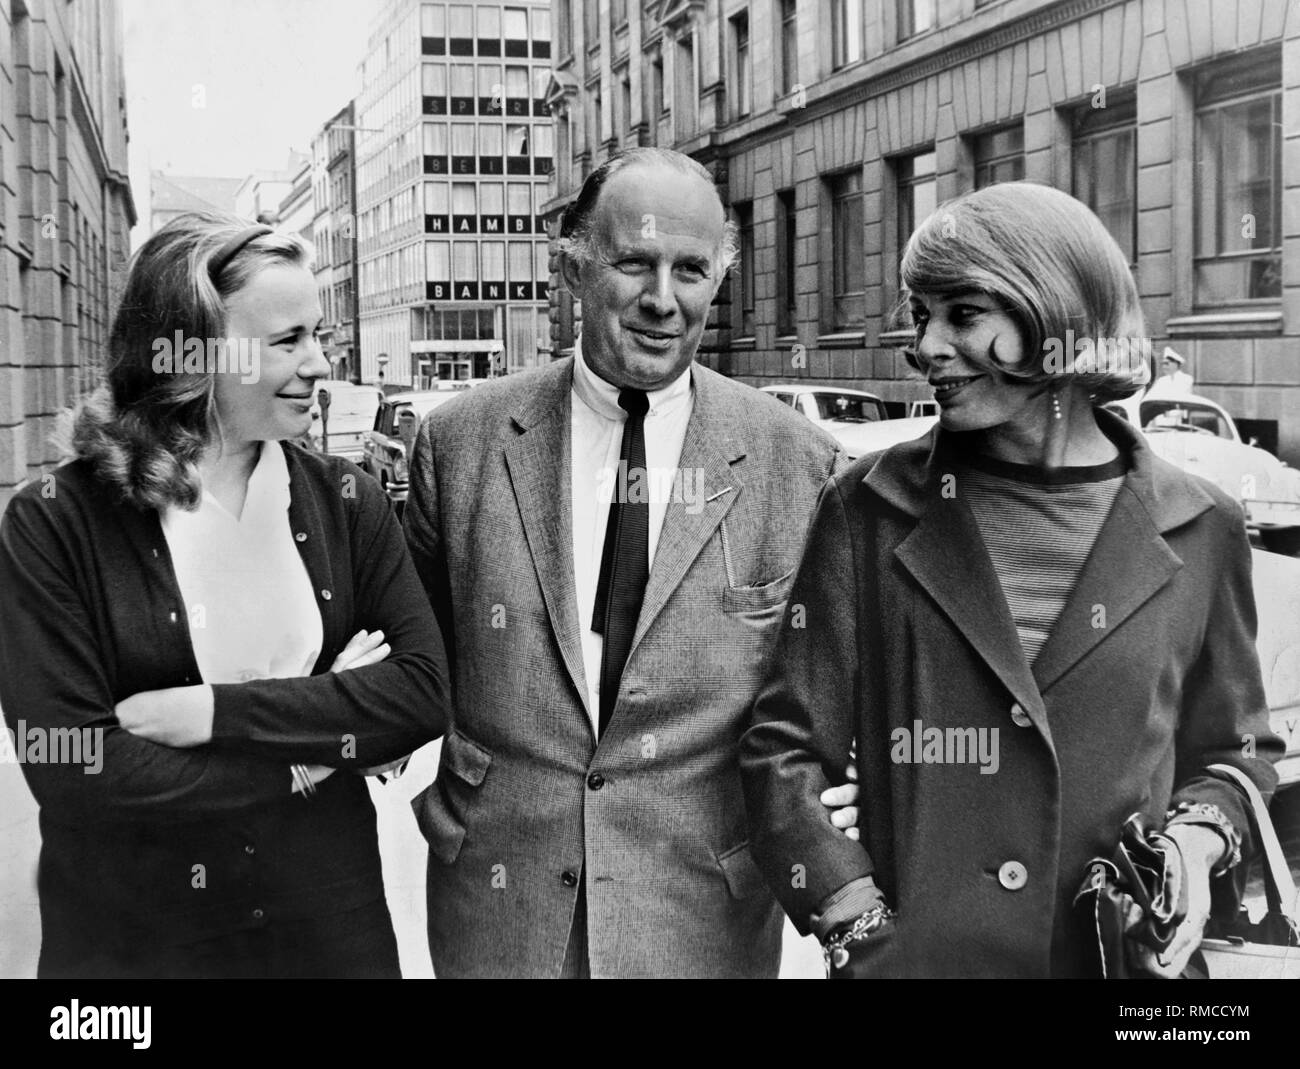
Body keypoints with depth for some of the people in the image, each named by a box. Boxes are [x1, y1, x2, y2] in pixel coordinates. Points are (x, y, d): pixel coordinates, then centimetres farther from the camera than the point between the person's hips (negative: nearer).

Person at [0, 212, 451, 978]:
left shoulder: (345, 502, -2)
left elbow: (424, 692, -10)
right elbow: (72, 770, -17)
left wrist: (217, 712, -19)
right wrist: (309, 748, -14)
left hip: (330, 921, 3)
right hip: (133, 938, -2)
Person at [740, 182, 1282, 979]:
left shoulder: (1198, 532, -2)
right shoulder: (872, 510, -5)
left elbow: (1236, 752, 10)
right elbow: (786, 751, -4)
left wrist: (1197, 840, -9)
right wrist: (864, 934, -12)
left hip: (1127, 956, 1)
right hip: (912, 953, -1)